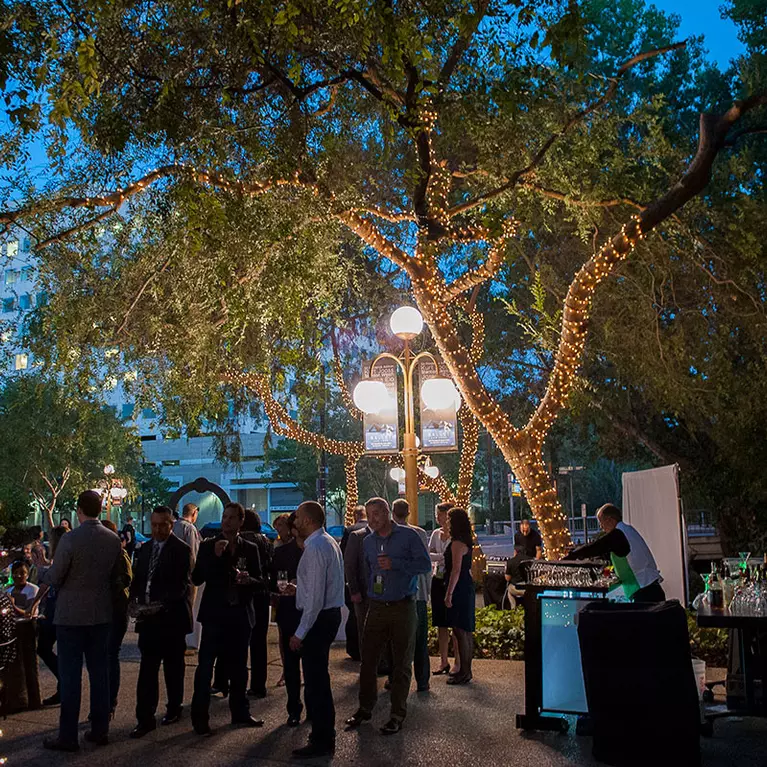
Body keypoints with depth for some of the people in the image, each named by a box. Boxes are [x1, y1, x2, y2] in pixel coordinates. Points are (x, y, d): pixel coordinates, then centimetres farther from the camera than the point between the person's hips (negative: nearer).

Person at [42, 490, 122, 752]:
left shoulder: (70, 540, -17)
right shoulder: (114, 540, -1)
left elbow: (54, 579, -10)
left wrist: (44, 570, 10)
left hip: (71, 616, -5)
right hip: (101, 615, 5)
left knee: (70, 676, 2)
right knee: (99, 673, 12)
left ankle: (68, 737, 7)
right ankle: (100, 730, 19)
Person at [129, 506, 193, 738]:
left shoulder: (181, 550, -8)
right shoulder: (145, 549, 11)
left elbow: (181, 584, -14)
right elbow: (138, 579, 15)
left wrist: (161, 605, -24)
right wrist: (135, 600, -4)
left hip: (171, 616, -4)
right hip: (148, 617, 4)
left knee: (173, 667, 11)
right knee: (147, 668, 0)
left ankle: (174, 708, 27)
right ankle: (145, 718, 1)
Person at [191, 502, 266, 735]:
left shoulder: (250, 549, 6)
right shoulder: (208, 546, 1)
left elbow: (261, 581, 7)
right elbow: (197, 579, -6)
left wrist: (248, 580, -15)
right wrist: (215, 556, -18)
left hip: (240, 613, 2)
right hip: (215, 613, -2)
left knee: (238, 666, 13)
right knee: (205, 665, -6)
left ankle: (240, 712, 25)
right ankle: (200, 718, 0)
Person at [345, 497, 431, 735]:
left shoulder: (408, 536, -4)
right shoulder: (368, 542, 11)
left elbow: (425, 564, -9)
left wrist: (395, 564, -17)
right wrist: (368, 592, 6)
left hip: (403, 608, -4)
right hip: (377, 607, 4)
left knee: (402, 664, 4)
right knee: (368, 660, 4)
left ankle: (398, 714, 14)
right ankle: (365, 708, 20)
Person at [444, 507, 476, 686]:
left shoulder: (457, 544, -16)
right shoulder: (466, 542, 14)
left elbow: (456, 570, -21)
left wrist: (449, 593, -21)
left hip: (460, 589, -10)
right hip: (466, 587, 10)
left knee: (460, 631, -6)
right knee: (466, 631, 14)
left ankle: (464, 672, -3)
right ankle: (466, 670, 21)